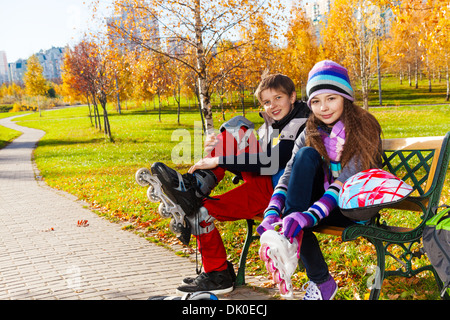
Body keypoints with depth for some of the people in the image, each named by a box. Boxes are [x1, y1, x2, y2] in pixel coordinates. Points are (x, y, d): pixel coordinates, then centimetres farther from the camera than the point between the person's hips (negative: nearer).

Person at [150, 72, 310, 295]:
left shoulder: (300, 124, -12)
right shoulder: (270, 123, 17)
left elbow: (271, 162, -24)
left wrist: (218, 161, -23)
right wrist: (217, 149, -6)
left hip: (274, 192, -9)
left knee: (201, 210, -23)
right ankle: (196, 185, -16)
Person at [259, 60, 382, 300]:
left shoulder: (364, 129, -11)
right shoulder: (311, 133, 4)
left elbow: (348, 181, -25)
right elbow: (288, 176, -10)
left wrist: (310, 215, -39)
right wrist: (272, 213, -29)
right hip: (320, 200, 6)